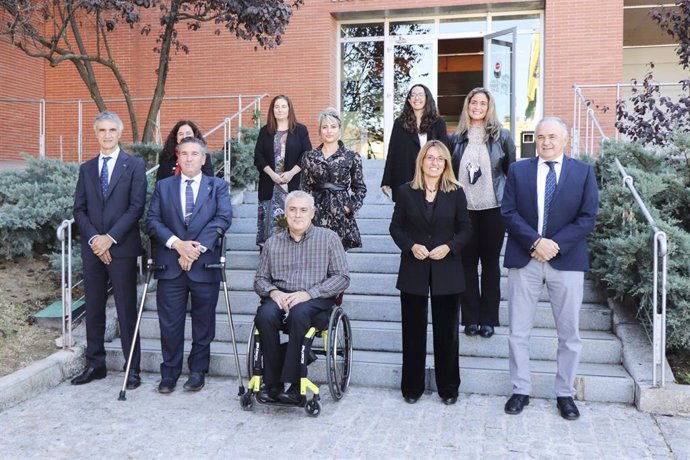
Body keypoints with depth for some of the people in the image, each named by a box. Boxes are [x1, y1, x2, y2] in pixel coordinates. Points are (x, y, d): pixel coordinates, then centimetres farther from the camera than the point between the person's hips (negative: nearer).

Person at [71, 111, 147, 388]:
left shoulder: (134, 165, 1)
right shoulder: (86, 169, 14)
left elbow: (136, 207, -7)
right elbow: (79, 210, 8)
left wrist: (110, 238, -13)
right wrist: (93, 238, -7)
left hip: (122, 248, -4)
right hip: (92, 248, 4)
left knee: (126, 310, -1)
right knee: (93, 309, 9)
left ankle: (132, 368, 7)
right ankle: (95, 364, 19)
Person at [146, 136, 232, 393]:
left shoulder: (218, 186, 8)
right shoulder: (163, 186, 12)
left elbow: (223, 218, -6)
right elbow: (152, 220, 2)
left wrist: (198, 247, -15)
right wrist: (176, 243, -13)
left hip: (205, 265, -1)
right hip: (170, 265, 1)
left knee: (203, 322, 7)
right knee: (170, 323, 3)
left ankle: (198, 371, 20)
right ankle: (169, 373, 15)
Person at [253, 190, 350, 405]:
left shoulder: (329, 238, 7)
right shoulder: (273, 242, 17)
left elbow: (342, 277, -1)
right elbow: (260, 279, 17)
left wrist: (308, 293, -13)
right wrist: (274, 292, -8)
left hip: (316, 299, -2)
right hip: (280, 296, 3)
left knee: (299, 313, -36)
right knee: (265, 314, -31)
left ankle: (294, 385, -30)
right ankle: (272, 383, -21)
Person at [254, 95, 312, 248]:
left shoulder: (300, 130, 4)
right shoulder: (265, 131, 9)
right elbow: (258, 157, 4)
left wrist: (291, 173, -12)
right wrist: (272, 173, -11)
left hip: (293, 183, -1)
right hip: (270, 183, 2)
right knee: (270, 218, 0)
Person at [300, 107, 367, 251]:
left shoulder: (352, 157, 3)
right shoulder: (309, 157, 7)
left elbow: (360, 187, 8)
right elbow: (305, 188, 10)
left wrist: (351, 207, -3)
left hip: (341, 214, -1)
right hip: (317, 214, 1)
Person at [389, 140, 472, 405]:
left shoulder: (456, 193, 1)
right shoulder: (406, 192, 2)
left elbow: (465, 229, 3)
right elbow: (396, 227, 4)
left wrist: (449, 247, -14)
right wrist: (411, 246, -13)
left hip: (446, 270, 0)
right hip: (414, 270, 0)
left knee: (446, 331, 7)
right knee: (413, 330, 7)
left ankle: (448, 387, 21)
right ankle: (412, 386, 20)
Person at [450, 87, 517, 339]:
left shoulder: (502, 136, 2)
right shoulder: (457, 138, 6)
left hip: (494, 207, -1)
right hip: (464, 208, 1)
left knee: (491, 262, 6)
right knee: (467, 262, 4)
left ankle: (488, 319, 14)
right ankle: (470, 318, 13)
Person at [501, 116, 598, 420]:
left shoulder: (583, 172, 3)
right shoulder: (518, 171, 5)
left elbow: (587, 218, -3)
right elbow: (509, 213, -2)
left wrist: (556, 245, -14)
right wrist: (536, 242, -15)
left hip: (567, 261, 0)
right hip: (524, 260, 1)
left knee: (569, 333, 9)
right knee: (518, 332, 6)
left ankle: (565, 393, 24)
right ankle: (521, 390, 20)